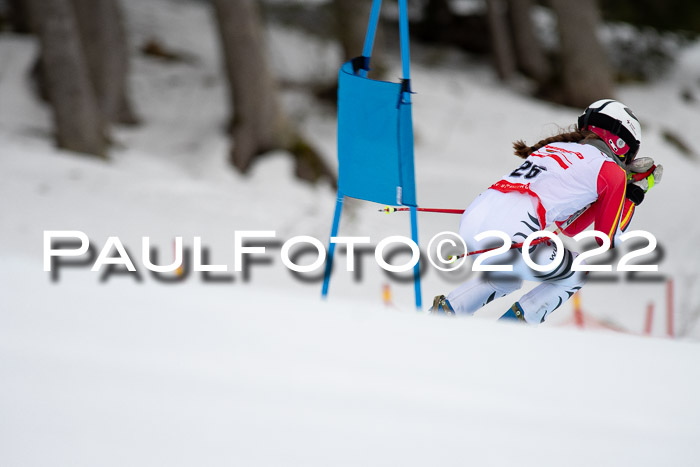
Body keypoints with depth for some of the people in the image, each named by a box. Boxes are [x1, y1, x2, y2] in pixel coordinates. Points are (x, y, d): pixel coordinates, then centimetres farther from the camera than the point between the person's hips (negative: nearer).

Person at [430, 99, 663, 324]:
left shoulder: (553, 147, 31)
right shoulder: (612, 171, 9)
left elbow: (570, 226, 37)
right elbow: (608, 238, 18)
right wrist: (633, 196, 30)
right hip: (511, 235, -7)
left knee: (507, 278, 39)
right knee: (575, 276, 22)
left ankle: (445, 310, 19)